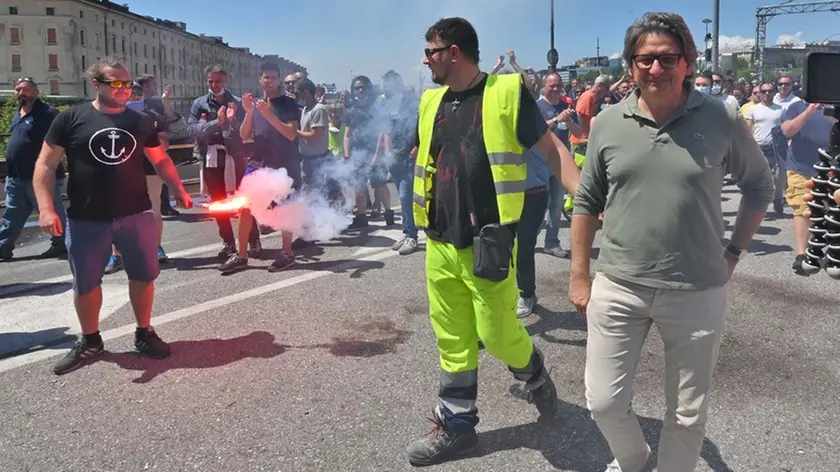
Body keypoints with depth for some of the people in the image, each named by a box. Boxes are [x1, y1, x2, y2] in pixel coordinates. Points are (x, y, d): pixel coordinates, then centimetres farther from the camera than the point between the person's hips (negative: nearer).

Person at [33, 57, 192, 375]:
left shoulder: (140, 121, 6)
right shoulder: (71, 119, -3)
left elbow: (160, 159, 17)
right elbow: (45, 164, -3)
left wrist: (179, 190, 7)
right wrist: (46, 208, -13)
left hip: (136, 215, 2)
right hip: (86, 220, -2)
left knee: (144, 276, 9)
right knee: (85, 284, 9)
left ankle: (144, 333, 29)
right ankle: (90, 341, 30)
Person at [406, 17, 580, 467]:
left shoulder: (506, 92, -6)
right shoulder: (431, 102, 11)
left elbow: (550, 147, -6)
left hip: (489, 242, -5)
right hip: (441, 243, 5)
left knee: (497, 333, 2)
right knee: (452, 340, 12)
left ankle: (535, 377, 36)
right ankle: (456, 425, 27)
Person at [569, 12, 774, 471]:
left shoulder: (723, 119, -5)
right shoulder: (608, 123, -1)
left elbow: (760, 185, 10)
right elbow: (586, 202, 6)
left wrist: (734, 252, 3)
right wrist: (579, 275, 6)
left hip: (697, 292, -1)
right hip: (617, 287, 1)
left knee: (687, 415, 13)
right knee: (603, 401, 9)